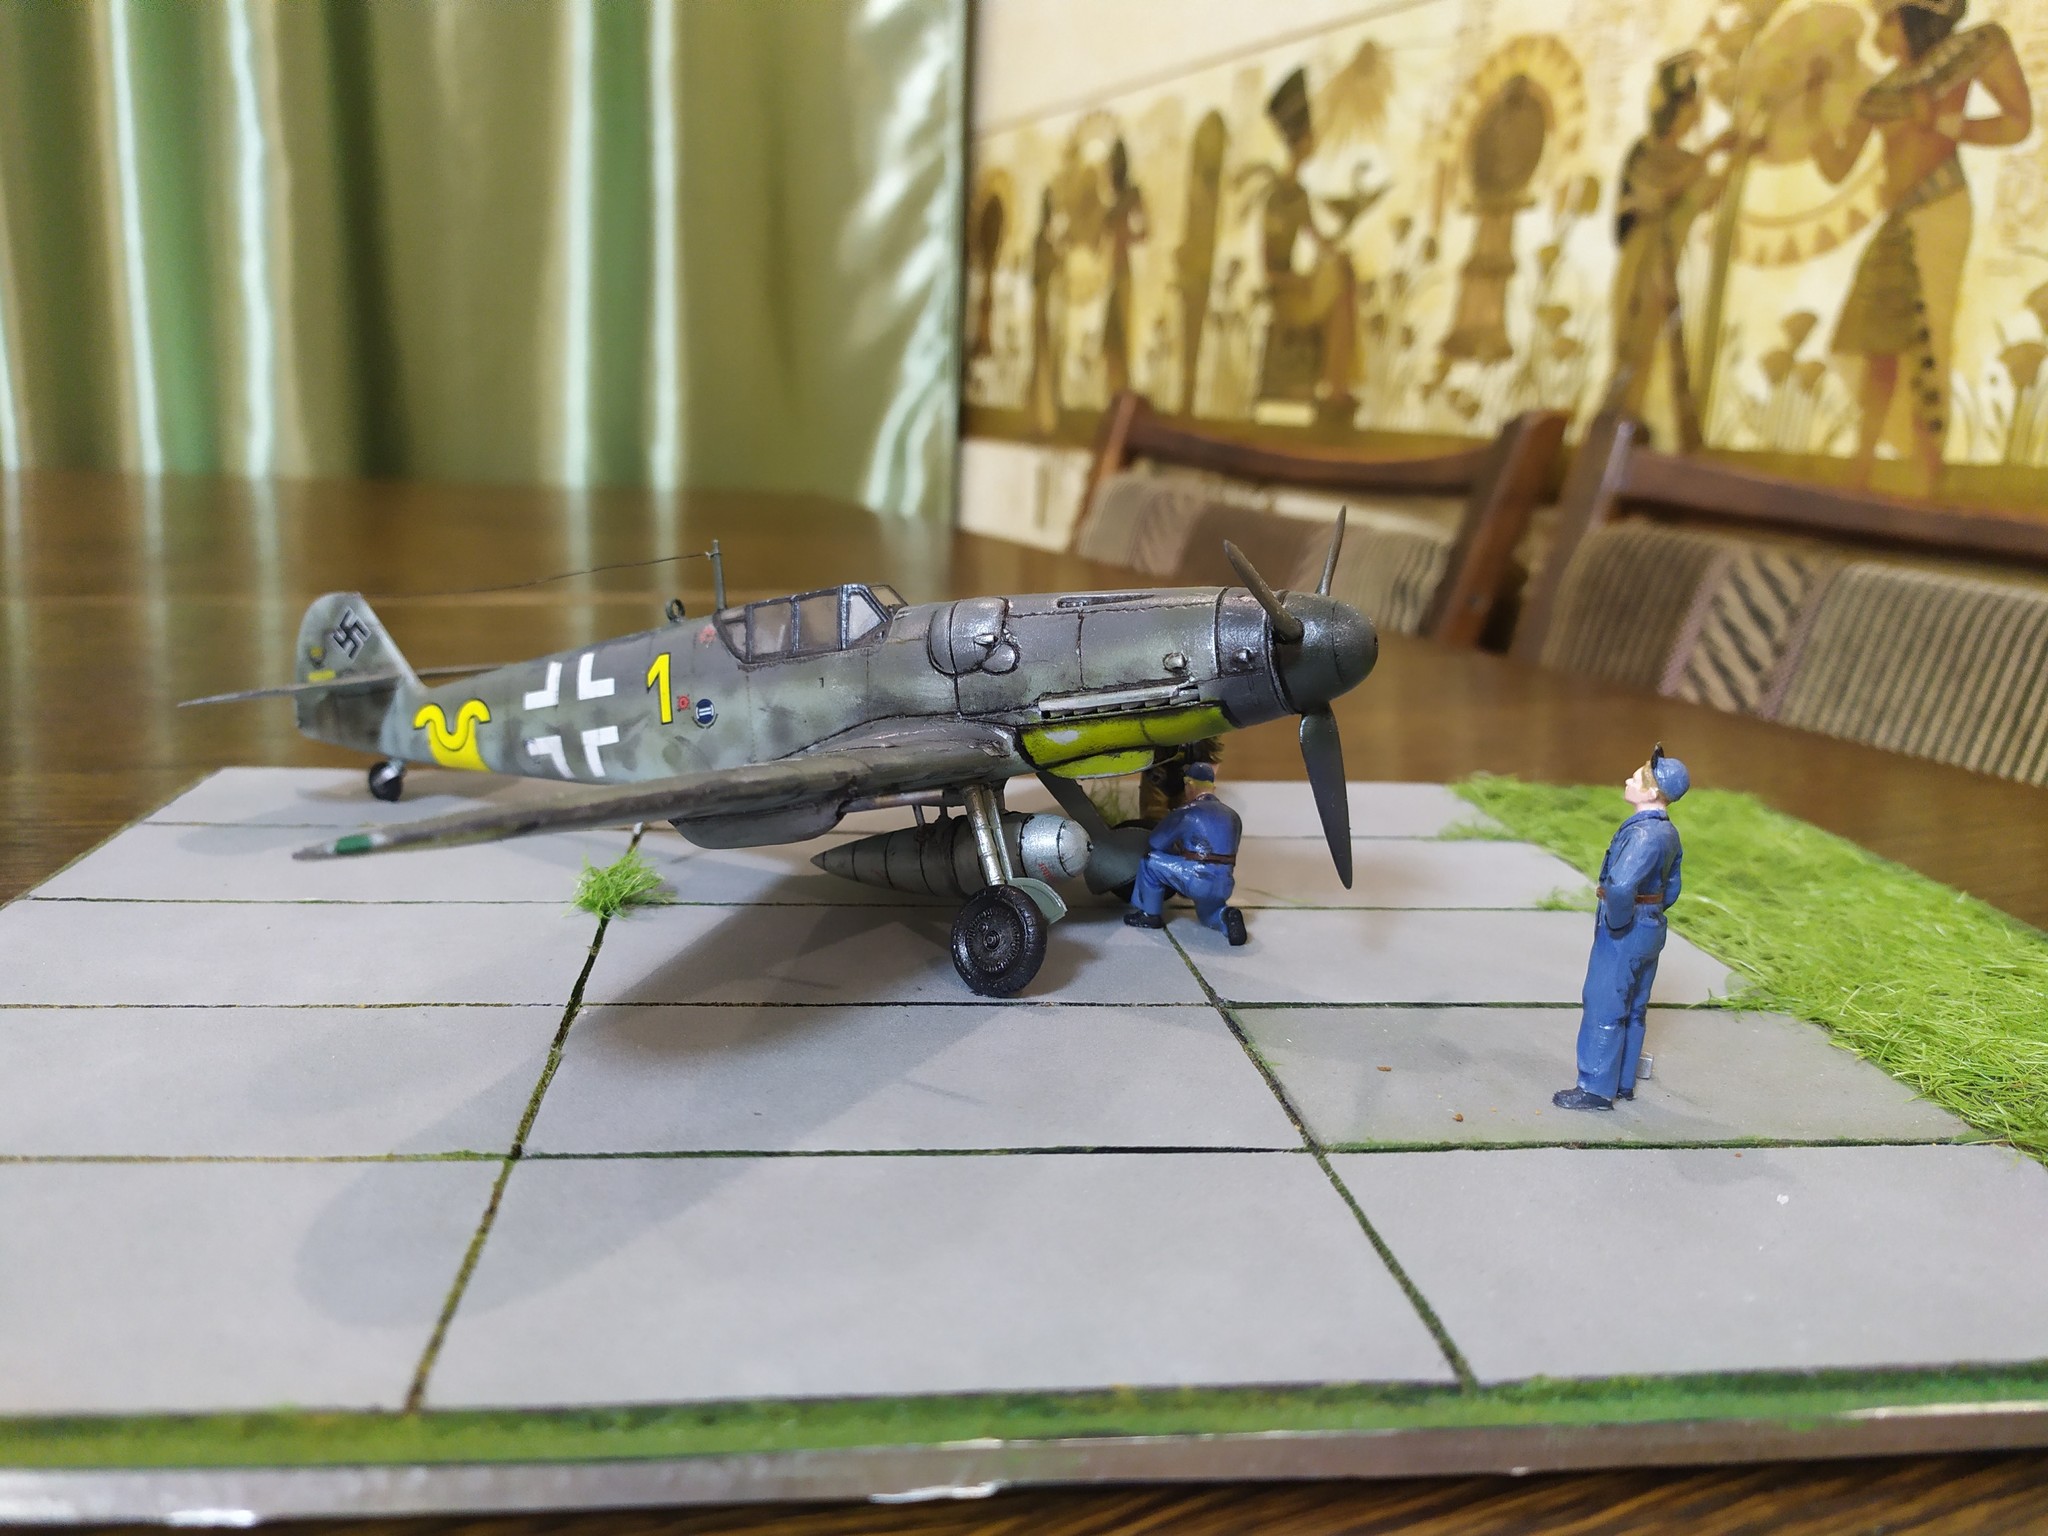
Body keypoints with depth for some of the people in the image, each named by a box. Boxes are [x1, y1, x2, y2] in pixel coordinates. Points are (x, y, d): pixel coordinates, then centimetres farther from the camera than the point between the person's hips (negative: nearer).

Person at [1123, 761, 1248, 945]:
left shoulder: (1187, 813, -2)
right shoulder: (1232, 816, 18)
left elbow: (1153, 844, 3)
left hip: (1198, 882, -7)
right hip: (1225, 887, 7)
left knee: (1151, 861, 8)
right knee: (1208, 912, 34)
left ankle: (1150, 914, 17)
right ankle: (1225, 916, 2)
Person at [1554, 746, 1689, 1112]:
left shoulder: (1644, 833, -25)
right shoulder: (1668, 832, 6)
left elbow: (1620, 885, -38)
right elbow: (1671, 889, 16)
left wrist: (1617, 923, -24)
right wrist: (1649, 915, 15)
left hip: (1624, 933, -10)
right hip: (1650, 929, 10)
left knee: (1603, 1009, 0)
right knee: (1632, 1010, 18)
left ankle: (1596, 1088, 8)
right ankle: (1623, 1082, 29)